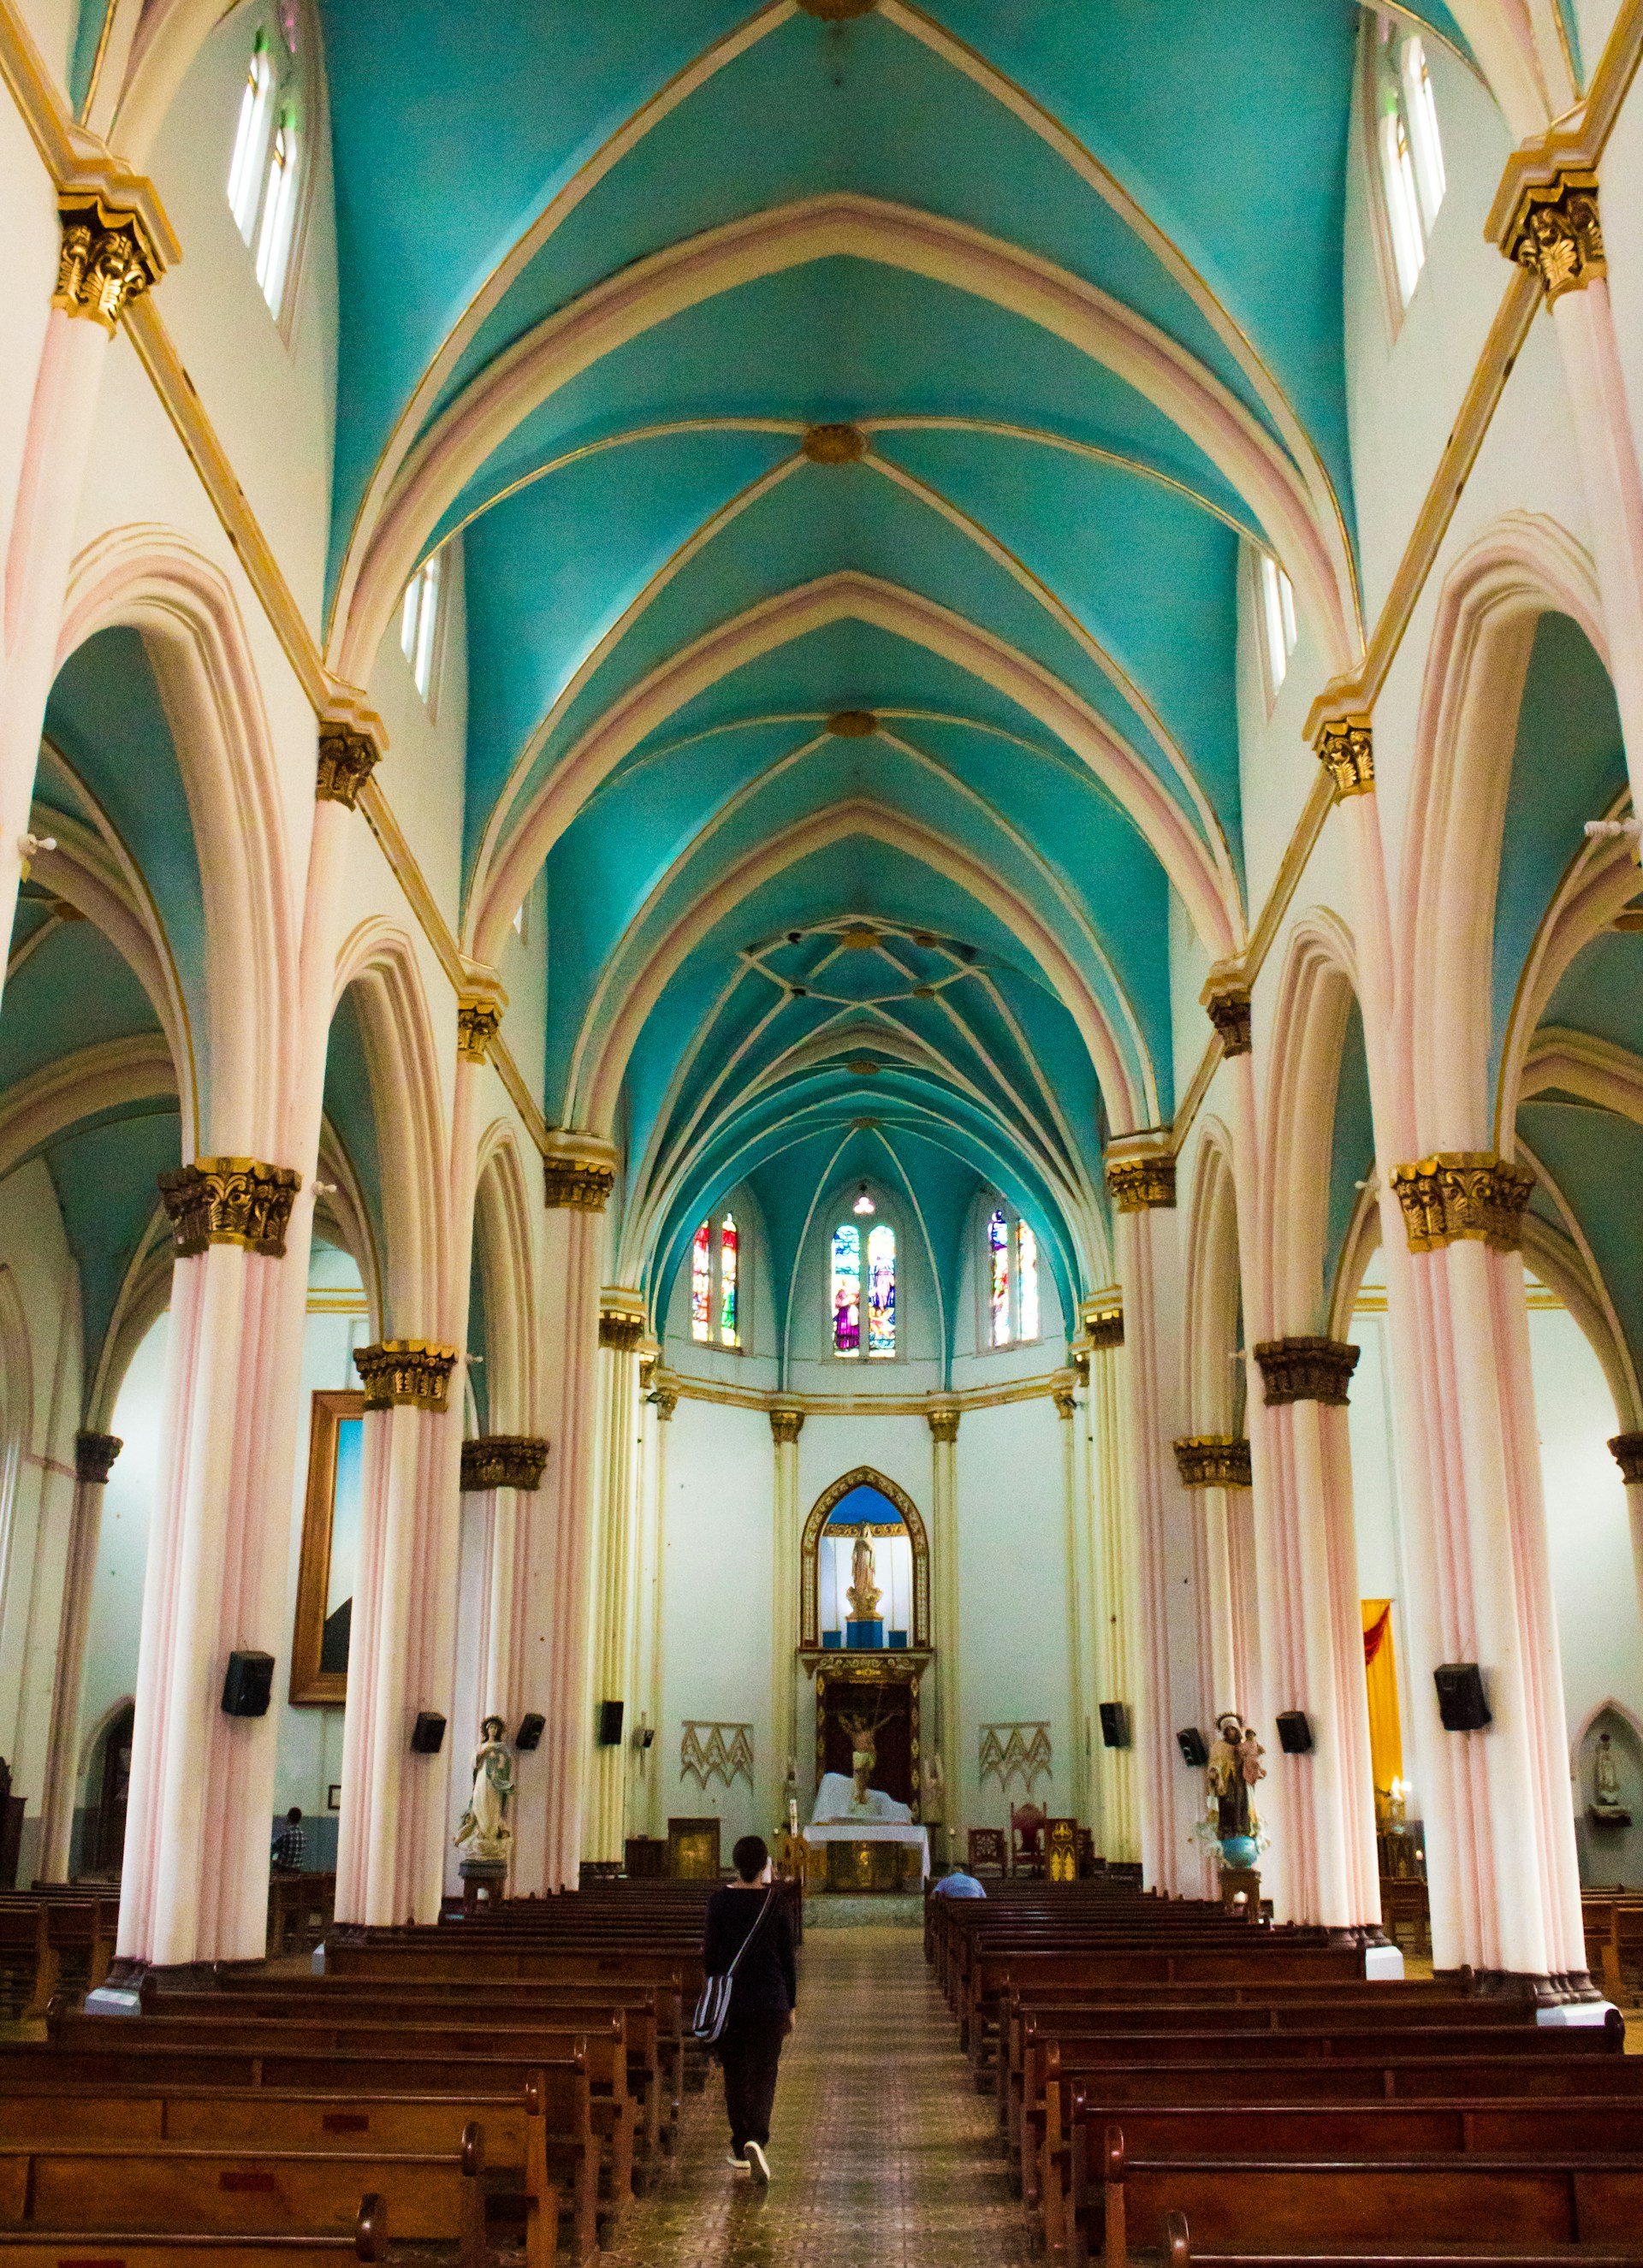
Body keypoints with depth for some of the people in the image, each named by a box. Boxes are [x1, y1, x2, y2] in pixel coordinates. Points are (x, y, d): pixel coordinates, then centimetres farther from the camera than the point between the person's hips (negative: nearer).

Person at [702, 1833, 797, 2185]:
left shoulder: (719, 1901, -5)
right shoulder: (776, 1902, -4)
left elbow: (712, 1954, -4)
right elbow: (787, 1958, 0)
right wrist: (790, 2006, 9)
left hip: (730, 2001, 1)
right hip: (770, 2000, -1)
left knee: (735, 2074, 14)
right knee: (764, 2074, 6)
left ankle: (741, 2150, 21)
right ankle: (757, 2139, -16)